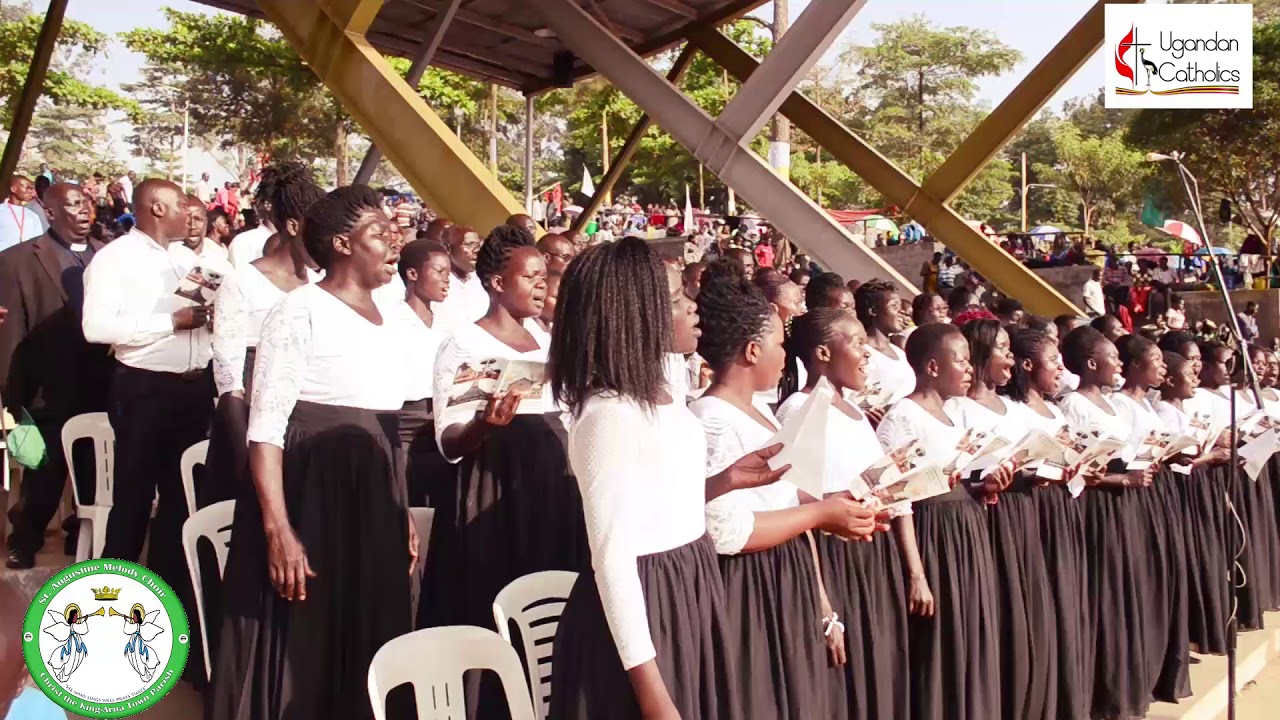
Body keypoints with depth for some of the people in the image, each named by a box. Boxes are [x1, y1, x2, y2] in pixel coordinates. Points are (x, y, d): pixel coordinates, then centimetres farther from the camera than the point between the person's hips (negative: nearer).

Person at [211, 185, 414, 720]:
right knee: (299, 647, 2)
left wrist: (403, 514, 16)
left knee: (364, 644, 13)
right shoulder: (301, 312, -11)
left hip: (372, 502, 7)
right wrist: (278, 531, -22)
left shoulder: (388, 326, 12)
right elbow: (265, 428, -16)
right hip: (308, 494, -7)